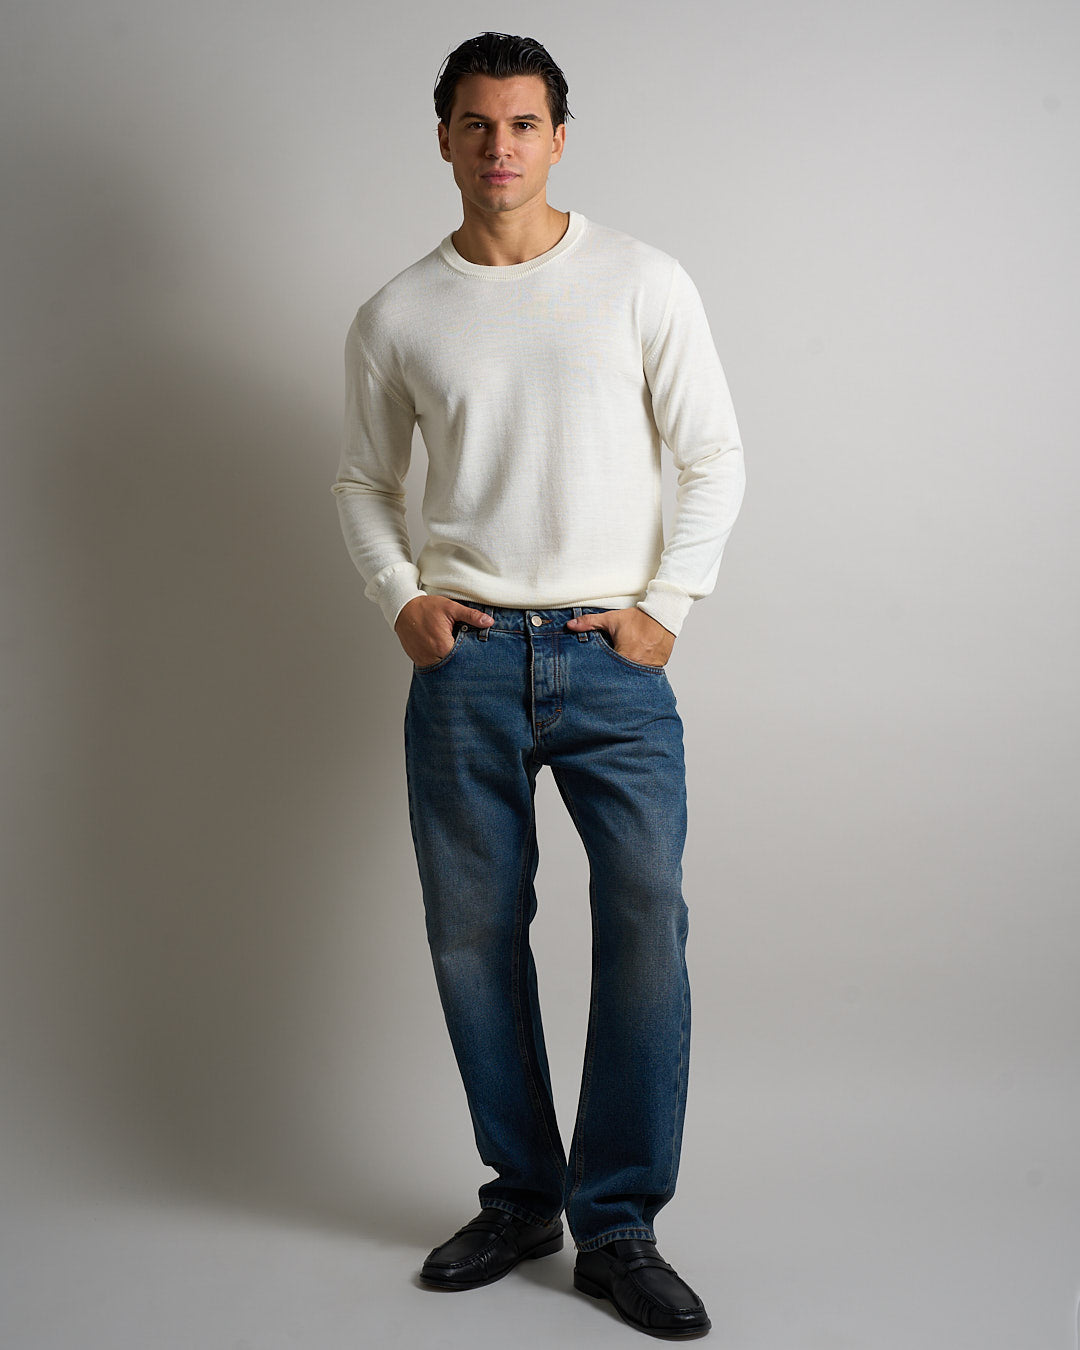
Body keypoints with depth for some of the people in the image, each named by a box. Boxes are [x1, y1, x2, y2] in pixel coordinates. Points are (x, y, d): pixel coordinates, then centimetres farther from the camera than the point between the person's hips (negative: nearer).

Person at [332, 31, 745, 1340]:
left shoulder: (644, 284, 3)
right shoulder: (396, 316, 7)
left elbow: (714, 459, 5)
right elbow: (363, 478, 18)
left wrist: (665, 607, -3)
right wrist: (398, 599, 3)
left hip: (612, 658, -1)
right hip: (466, 657, 2)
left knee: (646, 925, -8)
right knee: (473, 934, 5)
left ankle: (618, 1227, 4)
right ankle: (521, 1195, 23)